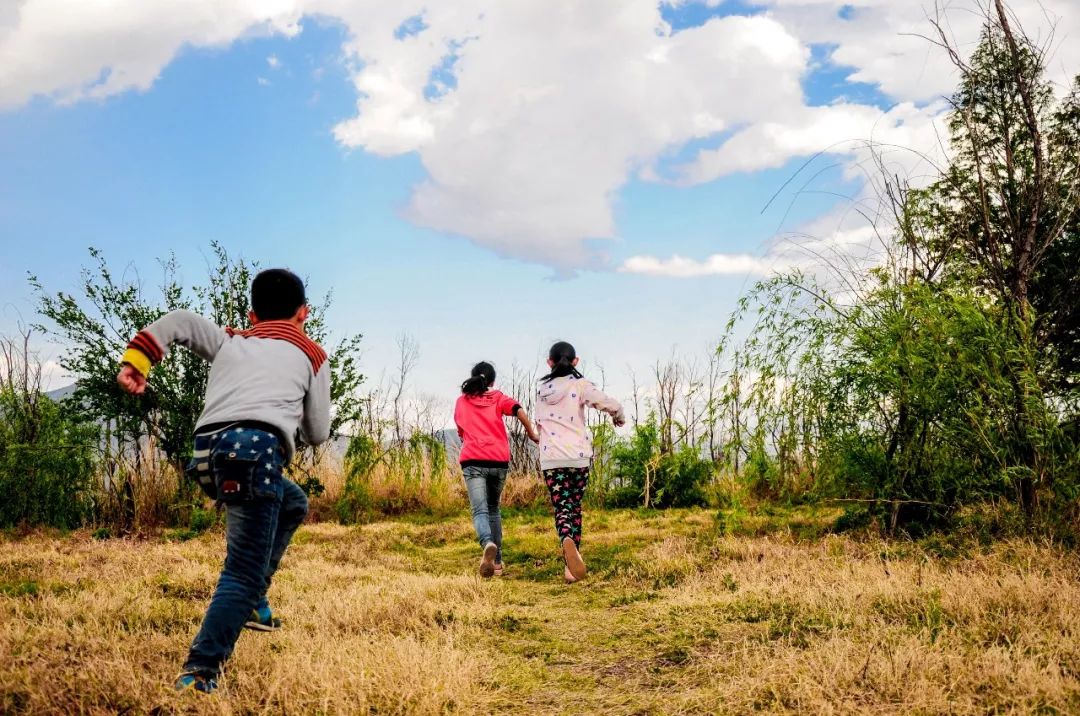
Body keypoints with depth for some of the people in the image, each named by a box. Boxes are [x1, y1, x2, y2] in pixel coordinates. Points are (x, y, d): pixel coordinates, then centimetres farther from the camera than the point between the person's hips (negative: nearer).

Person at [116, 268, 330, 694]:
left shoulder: (228, 341, 28)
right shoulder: (312, 355, 21)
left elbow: (177, 321, 13)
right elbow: (317, 435, 23)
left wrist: (134, 362, 8)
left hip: (208, 453, 5)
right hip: (256, 450, -5)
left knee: (293, 504, 31)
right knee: (244, 571, -4)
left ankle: (252, 601, 22)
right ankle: (200, 670, -18)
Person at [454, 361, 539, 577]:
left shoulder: (461, 401, 15)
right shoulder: (498, 397, 10)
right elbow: (519, 411, -8)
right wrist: (532, 434, 3)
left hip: (472, 461, -1)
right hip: (499, 460, 1)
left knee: (479, 510, -11)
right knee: (493, 509, 18)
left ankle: (488, 544, -42)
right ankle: (497, 561, 16)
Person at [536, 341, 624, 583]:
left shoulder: (542, 389, 11)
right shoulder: (579, 385, -2)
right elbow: (612, 405, -12)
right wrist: (618, 418, 10)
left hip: (550, 458, 2)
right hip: (578, 456, -1)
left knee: (561, 507, -1)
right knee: (574, 506, 12)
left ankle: (567, 540, -33)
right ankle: (572, 561, 6)